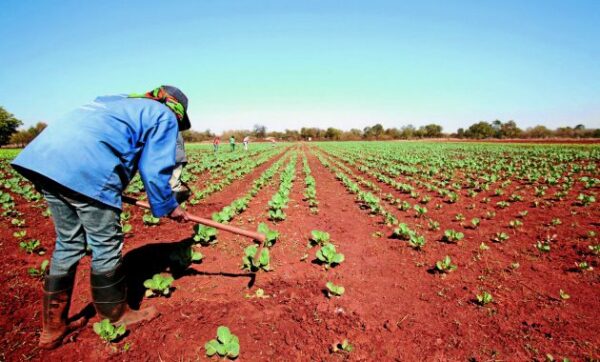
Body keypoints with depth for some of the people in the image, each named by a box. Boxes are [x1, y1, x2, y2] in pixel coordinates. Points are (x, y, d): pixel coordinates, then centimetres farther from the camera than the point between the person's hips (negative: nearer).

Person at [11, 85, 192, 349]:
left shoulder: (124, 102, 32)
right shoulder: (164, 116, 9)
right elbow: (155, 170, 2)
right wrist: (169, 207, 15)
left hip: (44, 156, 9)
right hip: (84, 168, -9)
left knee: (69, 243, 18)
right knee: (106, 245, 7)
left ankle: (53, 328, 28)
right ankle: (117, 316, 26)